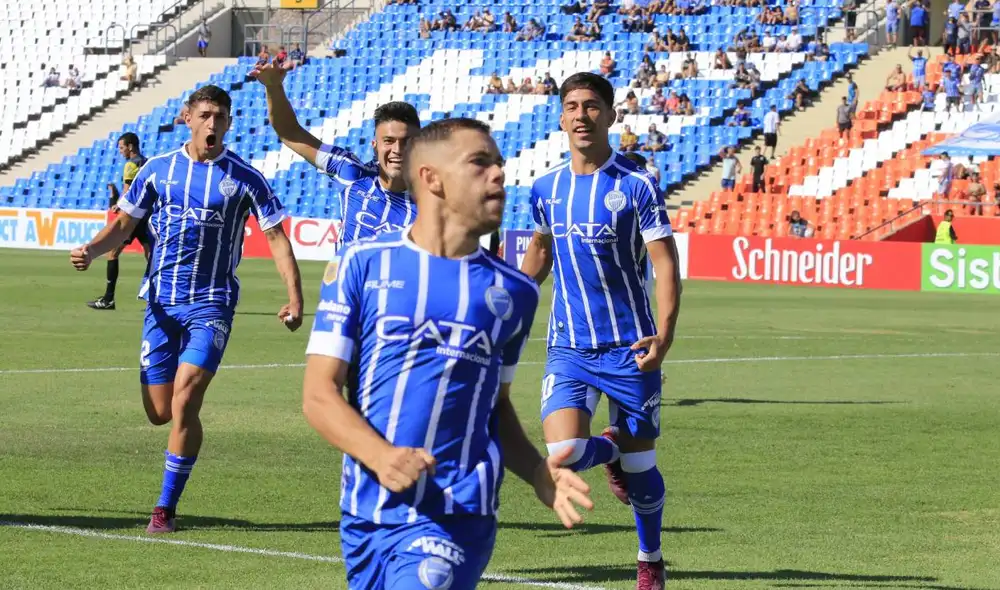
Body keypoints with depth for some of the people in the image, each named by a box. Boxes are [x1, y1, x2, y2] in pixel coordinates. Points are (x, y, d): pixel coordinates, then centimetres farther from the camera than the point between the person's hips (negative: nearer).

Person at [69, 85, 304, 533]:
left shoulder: (244, 178, -1)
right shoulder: (158, 170, 5)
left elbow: (275, 235, 1)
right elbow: (125, 224, 11)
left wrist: (294, 296, -9)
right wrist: (91, 251, -8)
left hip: (212, 303, -3)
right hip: (162, 302, 3)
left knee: (183, 403, -16)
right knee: (159, 412, 2)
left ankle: (166, 507, -6)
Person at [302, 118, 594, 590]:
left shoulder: (514, 292, 9)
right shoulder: (363, 264, 2)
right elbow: (319, 393, -2)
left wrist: (537, 474, 2)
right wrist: (381, 456, -19)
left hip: (454, 517, -1)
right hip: (366, 511, 1)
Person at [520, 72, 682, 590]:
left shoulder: (636, 186, -9)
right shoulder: (546, 188, 4)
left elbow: (665, 262, -10)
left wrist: (664, 333, -24)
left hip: (629, 347, -2)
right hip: (568, 347, 3)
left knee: (639, 468, 6)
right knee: (564, 455, -17)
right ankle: (608, 450, 20)